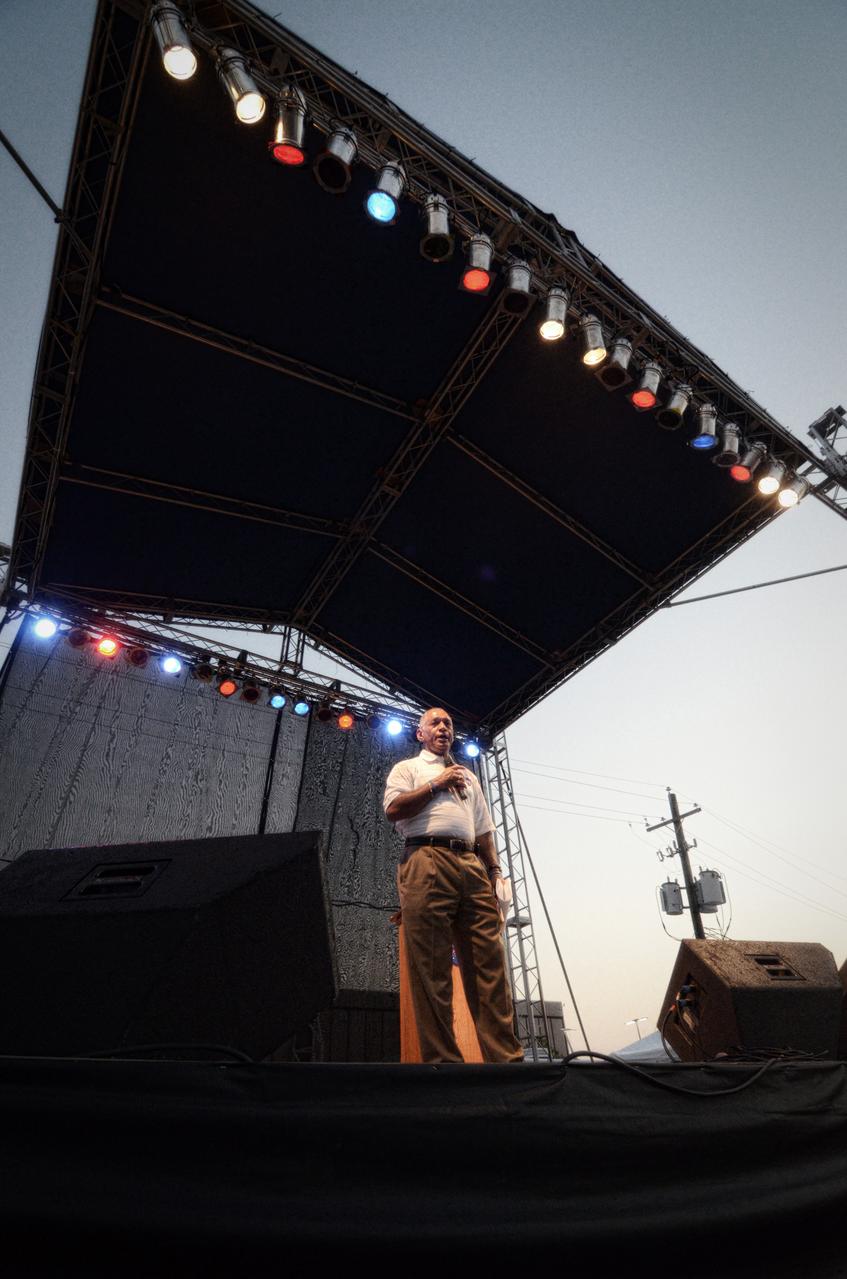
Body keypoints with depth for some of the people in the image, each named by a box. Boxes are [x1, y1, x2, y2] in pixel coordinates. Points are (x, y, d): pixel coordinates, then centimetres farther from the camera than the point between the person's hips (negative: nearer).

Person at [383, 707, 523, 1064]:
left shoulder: (467, 776, 30)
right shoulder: (407, 768, 16)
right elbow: (393, 809, -2)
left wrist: (495, 869, 12)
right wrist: (437, 784, -1)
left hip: (471, 865, 5)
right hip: (426, 862, -4)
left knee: (489, 961, -3)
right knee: (431, 967, -7)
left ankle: (505, 1055, -2)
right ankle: (441, 1059, -4)